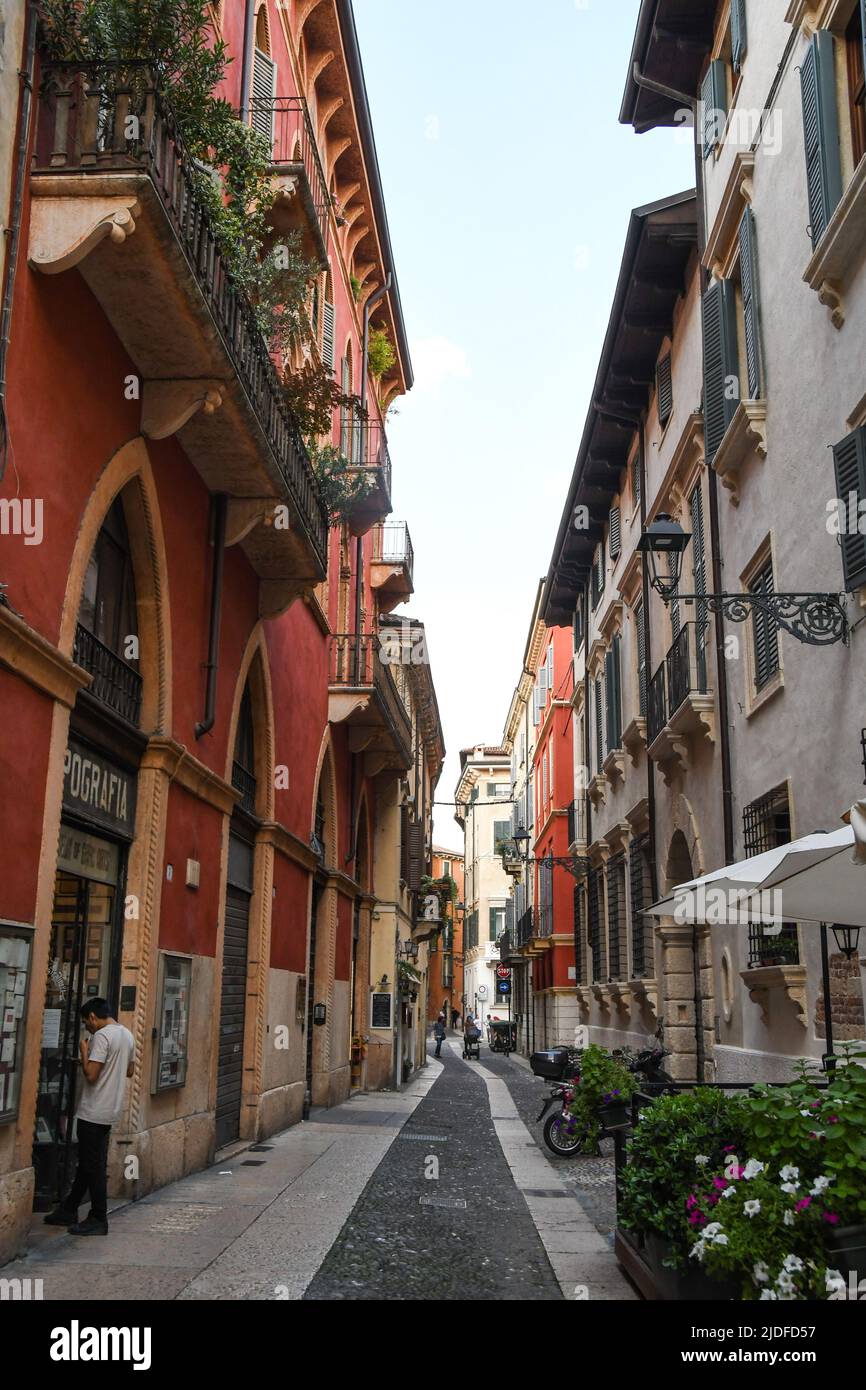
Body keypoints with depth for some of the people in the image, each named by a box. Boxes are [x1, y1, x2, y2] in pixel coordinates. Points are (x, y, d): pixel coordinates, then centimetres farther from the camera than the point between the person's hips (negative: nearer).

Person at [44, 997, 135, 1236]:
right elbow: (129, 1070, 20)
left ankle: (98, 1220, 4)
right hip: (111, 1111, 9)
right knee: (88, 1162, 17)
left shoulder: (101, 1036, -18)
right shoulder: (127, 1035, 10)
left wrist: (84, 1051, -9)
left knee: (93, 1166, -1)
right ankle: (68, 1210, 26)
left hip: (94, 1112, -9)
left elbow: (91, 1075, -22)